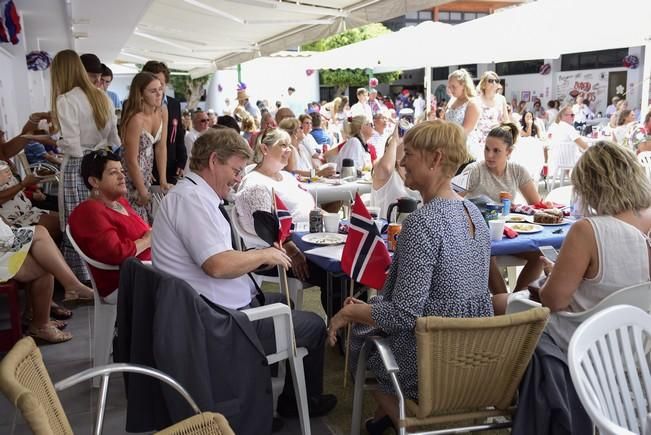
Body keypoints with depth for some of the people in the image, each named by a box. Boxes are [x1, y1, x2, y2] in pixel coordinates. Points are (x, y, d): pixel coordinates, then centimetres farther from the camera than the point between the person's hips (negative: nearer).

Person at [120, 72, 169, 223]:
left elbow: (161, 147, 1)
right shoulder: (136, 119, -26)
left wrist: (162, 180, 0)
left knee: (150, 219, 14)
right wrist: (142, 192, -12)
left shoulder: (162, 111, -6)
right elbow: (132, 161, -20)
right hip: (131, 173, -7)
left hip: (148, 169, 7)